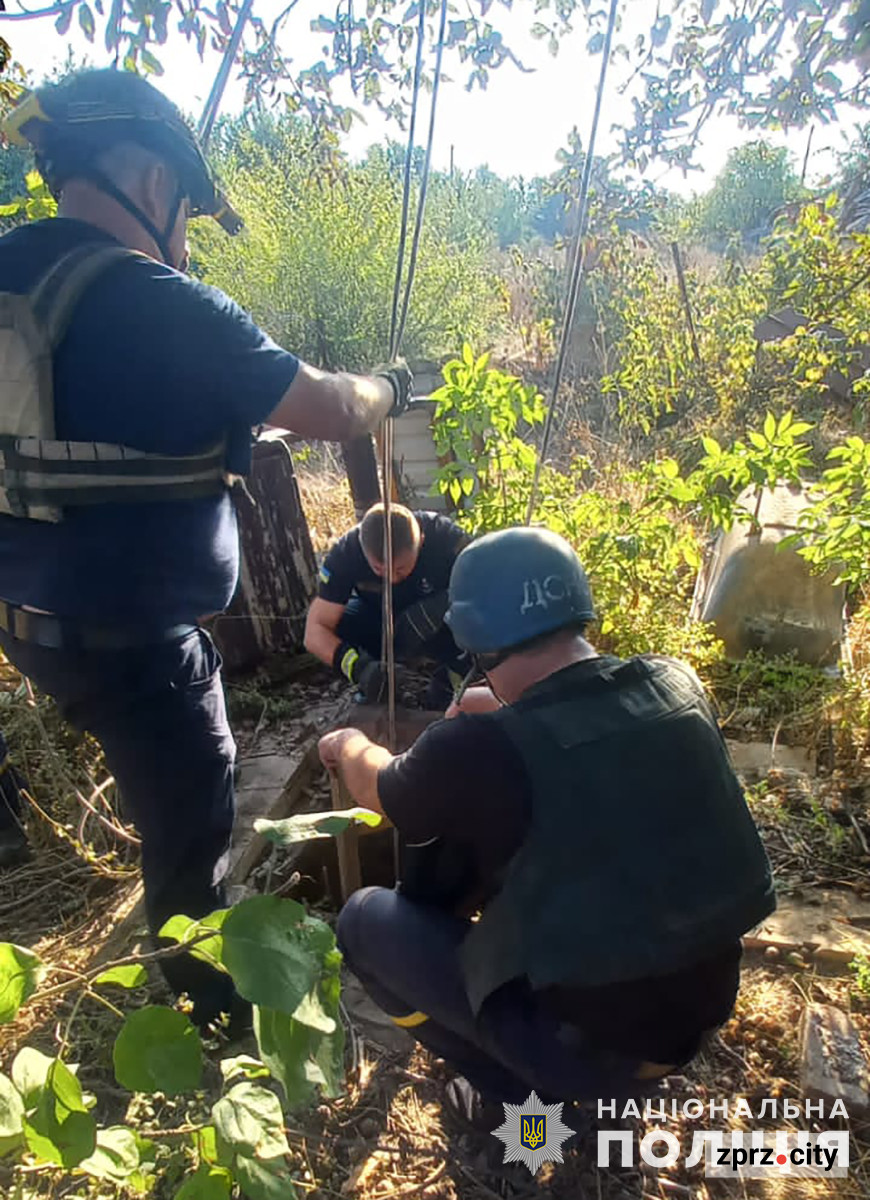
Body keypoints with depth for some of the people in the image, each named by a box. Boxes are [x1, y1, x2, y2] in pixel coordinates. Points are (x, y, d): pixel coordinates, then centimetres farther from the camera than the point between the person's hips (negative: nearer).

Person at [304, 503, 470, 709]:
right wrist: (358, 666, -46)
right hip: (378, 624, 2)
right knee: (335, 623, -28)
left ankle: (453, 674, -4)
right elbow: (315, 632, -29)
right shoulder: (346, 552, -28)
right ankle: (376, 680, 0)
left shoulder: (445, 537, -30)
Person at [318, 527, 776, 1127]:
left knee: (365, 919, 5)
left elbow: (378, 791, -3)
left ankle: (514, 1094, 13)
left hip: (592, 1046, -6)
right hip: (705, 1004, 6)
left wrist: (348, 745, 18)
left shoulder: (482, 749, -27)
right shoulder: (678, 684, -11)